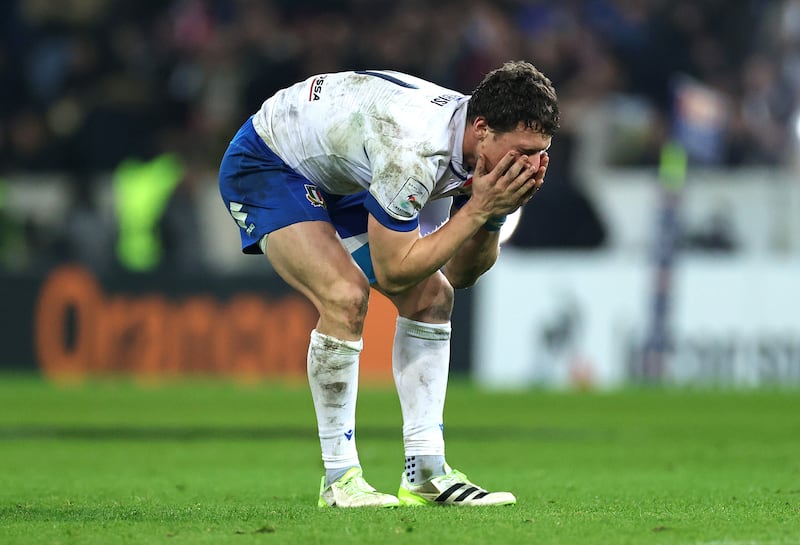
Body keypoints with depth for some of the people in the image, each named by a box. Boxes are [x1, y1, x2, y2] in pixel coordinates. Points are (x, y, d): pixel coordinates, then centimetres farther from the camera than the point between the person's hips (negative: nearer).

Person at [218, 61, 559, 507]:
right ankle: (340, 479, -14)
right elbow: (393, 270, -31)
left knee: (431, 296, 0)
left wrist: (499, 212, -21)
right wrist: (478, 208, -33)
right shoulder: (415, 149, -39)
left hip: (335, 181, 9)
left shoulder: (488, 147, -12)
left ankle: (425, 473, 3)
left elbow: (461, 274, -3)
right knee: (346, 296, -26)